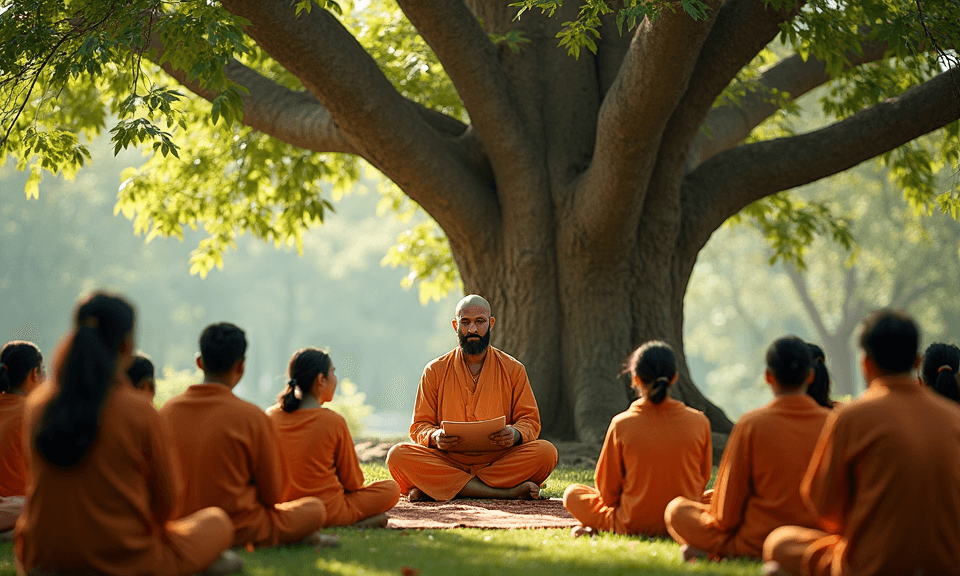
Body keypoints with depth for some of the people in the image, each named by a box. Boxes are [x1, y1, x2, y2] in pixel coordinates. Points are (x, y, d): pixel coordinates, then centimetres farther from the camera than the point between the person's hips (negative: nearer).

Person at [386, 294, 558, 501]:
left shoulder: (513, 369, 11)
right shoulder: (435, 371, 11)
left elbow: (530, 421, 9)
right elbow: (419, 427, 9)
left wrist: (515, 434, -15)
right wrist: (435, 437, -16)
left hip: (498, 459, 1)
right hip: (449, 459, 0)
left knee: (546, 452, -29)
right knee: (398, 455, -29)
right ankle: (507, 491, -32)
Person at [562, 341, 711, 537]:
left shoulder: (622, 425, -15)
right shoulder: (699, 422, -9)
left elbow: (607, 490, -5)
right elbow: (702, 480, 4)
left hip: (633, 525, -1)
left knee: (572, 493, 21)